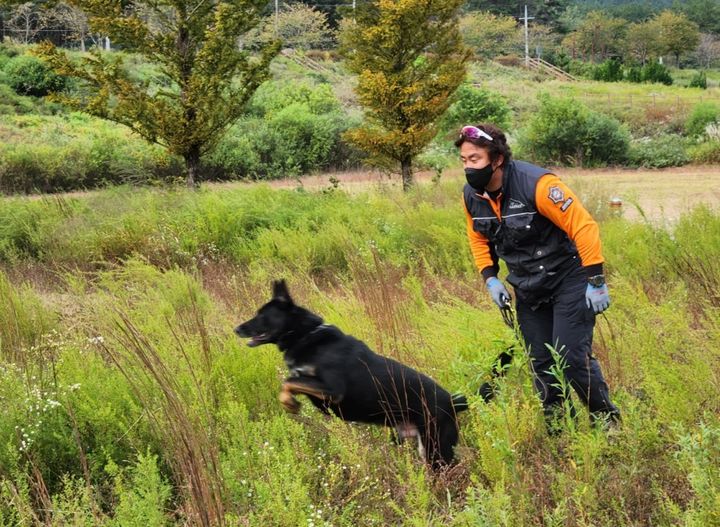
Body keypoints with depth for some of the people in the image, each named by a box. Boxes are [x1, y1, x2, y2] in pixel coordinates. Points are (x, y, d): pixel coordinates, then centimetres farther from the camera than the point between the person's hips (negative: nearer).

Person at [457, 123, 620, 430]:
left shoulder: (537, 184, -27)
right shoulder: (471, 196, -6)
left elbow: (583, 226, -24)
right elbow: (479, 238, 15)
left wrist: (596, 281, -24)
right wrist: (490, 278, 3)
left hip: (568, 280, -6)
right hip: (528, 287, 7)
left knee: (571, 356, -13)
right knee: (541, 363, 8)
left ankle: (607, 421, 5)